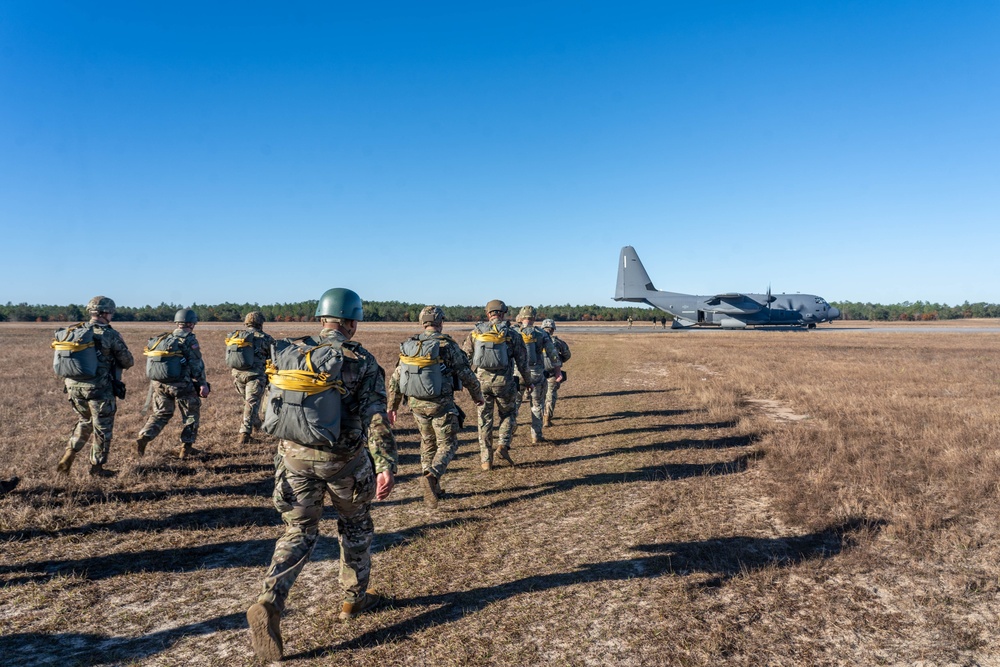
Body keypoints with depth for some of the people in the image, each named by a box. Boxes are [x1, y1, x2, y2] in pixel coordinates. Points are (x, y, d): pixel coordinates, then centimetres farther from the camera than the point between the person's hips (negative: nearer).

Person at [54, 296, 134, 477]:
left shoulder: (74, 332, 3)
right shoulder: (110, 335, -13)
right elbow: (128, 362, -7)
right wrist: (116, 362, 16)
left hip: (74, 386, 6)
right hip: (99, 389, -6)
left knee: (84, 422, 27)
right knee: (102, 428, 9)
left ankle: (68, 456, 20)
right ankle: (97, 467, 18)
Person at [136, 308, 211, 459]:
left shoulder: (161, 339, 12)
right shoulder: (189, 340, -9)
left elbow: (150, 362, 15)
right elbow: (197, 365, -13)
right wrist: (203, 384, -10)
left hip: (158, 383, 6)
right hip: (181, 384, -6)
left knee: (160, 414, 19)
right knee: (192, 414, 10)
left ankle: (143, 437, -2)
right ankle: (186, 448, 12)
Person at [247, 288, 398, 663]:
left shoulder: (289, 353, 2)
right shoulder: (360, 362, -11)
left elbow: (272, 405, 11)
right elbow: (375, 417, -21)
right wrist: (386, 466, -25)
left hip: (294, 455, 3)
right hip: (342, 460, -3)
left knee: (299, 531, 15)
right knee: (355, 524, 20)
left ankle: (269, 602, -3)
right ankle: (354, 599, 33)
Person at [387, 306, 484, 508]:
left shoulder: (408, 346, 2)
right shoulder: (447, 345, -13)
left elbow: (395, 379, 6)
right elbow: (467, 375, -8)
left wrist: (392, 406, 15)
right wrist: (477, 396, 10)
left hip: (416, 404, 5)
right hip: (441, 404, -5)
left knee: (428, 443, 21)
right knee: (447, 444, 8)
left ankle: (432, 489, 25)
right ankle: (432, 476, -17)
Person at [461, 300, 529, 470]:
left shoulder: (475, 333, 4)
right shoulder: (512, 334, 0)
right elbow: (522, 361, 2)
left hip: (481, 381, 1)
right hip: (504, 382, -1)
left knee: (485, 420, 11)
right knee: (508, 414, 21)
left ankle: (486, 460, 15)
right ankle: (503, 446, 3)